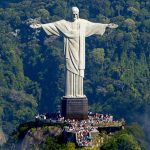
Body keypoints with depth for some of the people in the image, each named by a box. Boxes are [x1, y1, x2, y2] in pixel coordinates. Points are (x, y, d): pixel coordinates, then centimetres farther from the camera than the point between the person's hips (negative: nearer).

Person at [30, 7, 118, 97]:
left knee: (79, 71, -1)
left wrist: (107, 26, 10)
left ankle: (79, 93, 1)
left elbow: (95, 25, 12)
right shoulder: (64, 23, 4)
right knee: (70, 70, -4)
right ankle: (70, 93, -4)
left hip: (79, 52, 1)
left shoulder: (83, 23, 8)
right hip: (70, 51, -1)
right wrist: (41, 25, -7)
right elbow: (52, 25, 0)